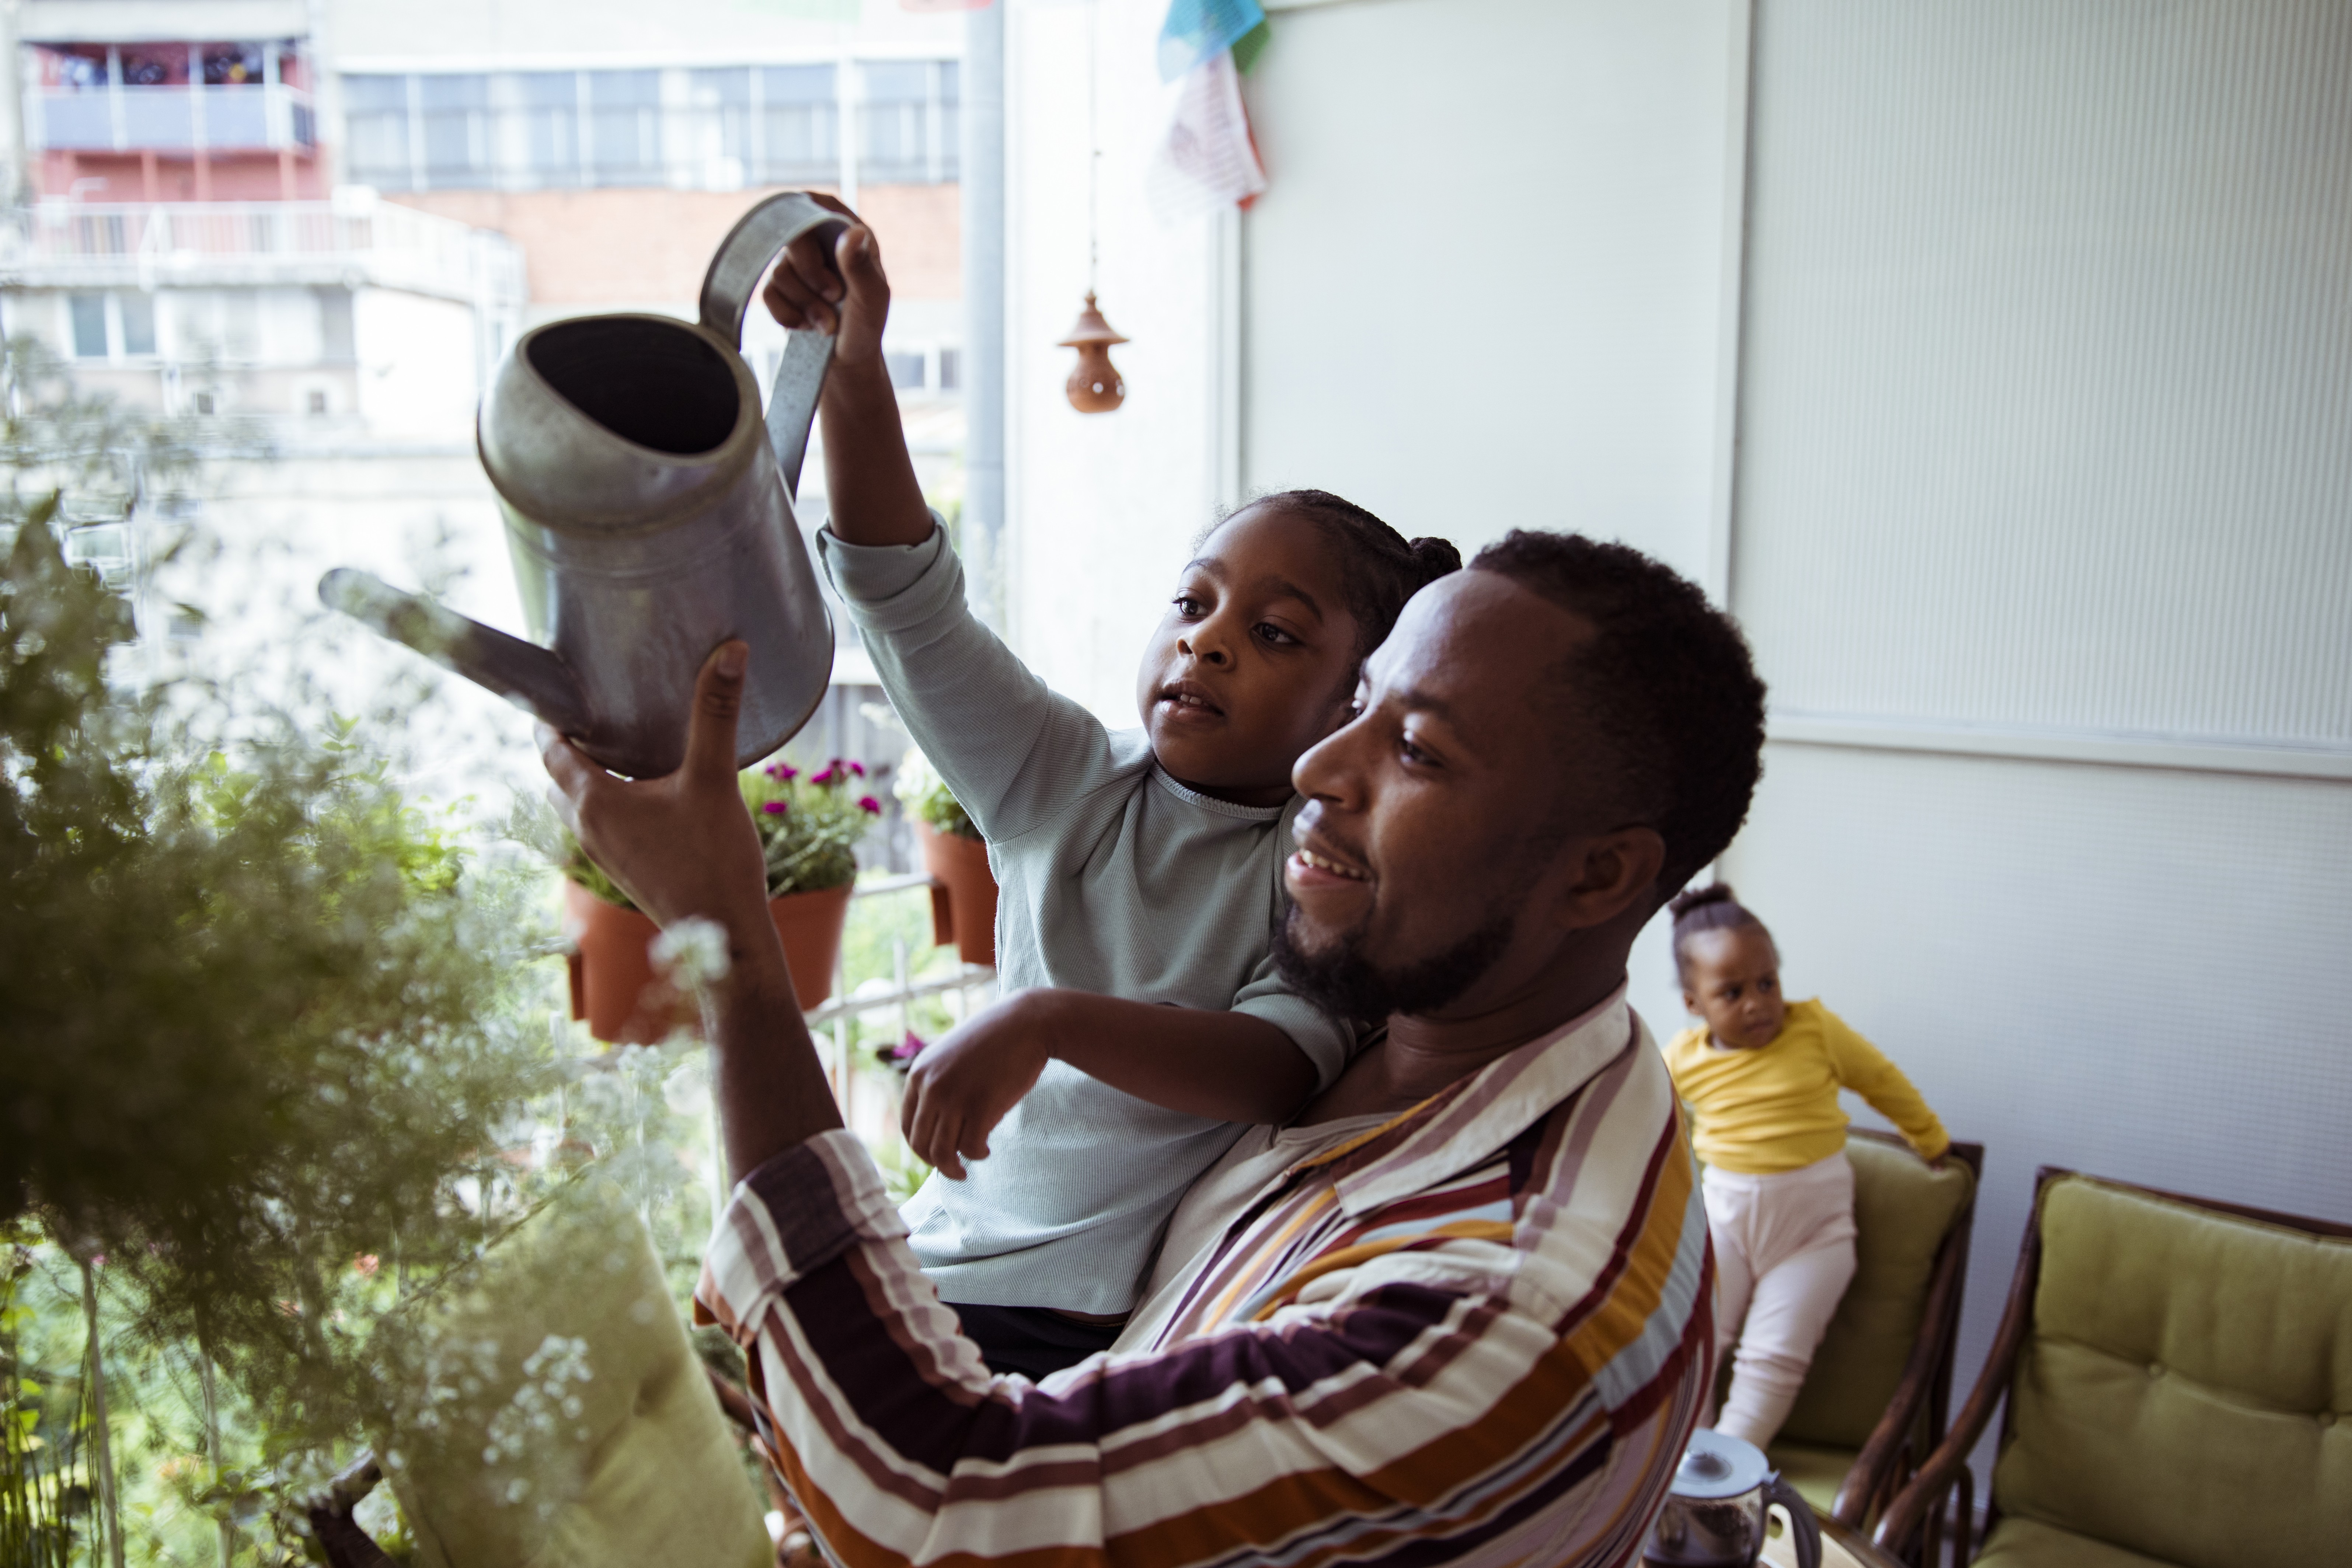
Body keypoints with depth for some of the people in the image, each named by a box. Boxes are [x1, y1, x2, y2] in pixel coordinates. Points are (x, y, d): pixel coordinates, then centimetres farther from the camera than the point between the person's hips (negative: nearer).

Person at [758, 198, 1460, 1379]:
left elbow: (1284, 1068, -23)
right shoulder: (1069, 783, 3)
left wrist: (1049, 1022, -36)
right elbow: (909, 602, -5)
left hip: (1179, 1333, -3)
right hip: (964, 1276, 4)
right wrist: (852, 367, -15)